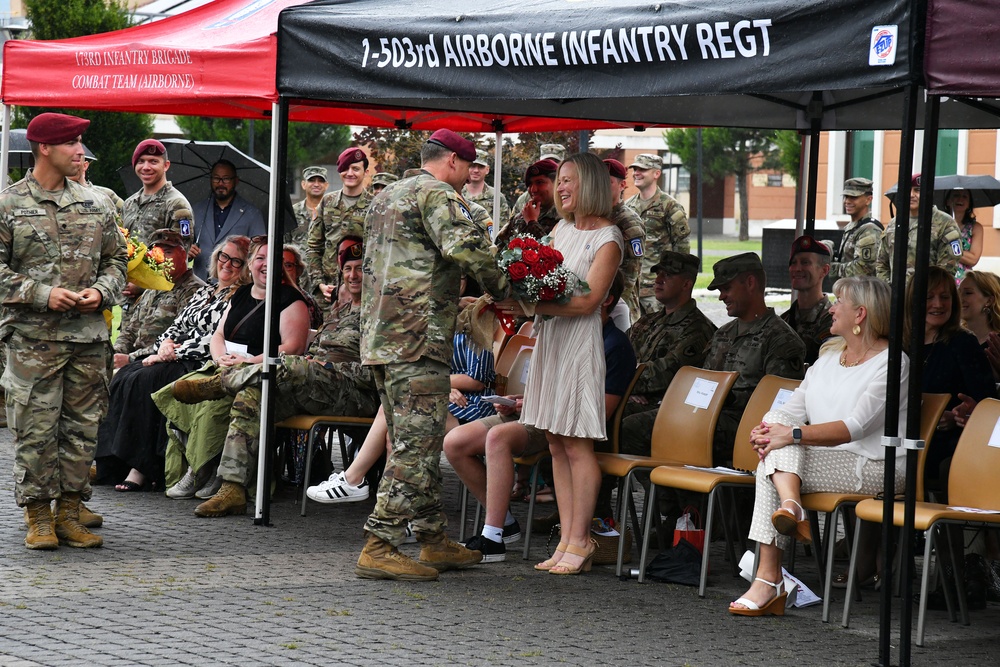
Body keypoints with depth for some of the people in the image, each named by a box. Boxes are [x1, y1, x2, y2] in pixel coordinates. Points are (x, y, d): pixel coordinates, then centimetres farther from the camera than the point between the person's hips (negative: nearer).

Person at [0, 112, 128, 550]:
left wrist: (101, 291, -3)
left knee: (82, 427, 6)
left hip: (88, 335, 4)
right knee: (36, 429, -3)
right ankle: (38, 517, 6)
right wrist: (42, 294, -14)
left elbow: (117, 258, 17)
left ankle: (69, 513, 14)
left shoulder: (93, 204, 11)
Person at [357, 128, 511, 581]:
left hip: (378, 335, 10)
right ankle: (379, 547, -12)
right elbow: (464, 246, -23)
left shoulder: (386, 196, 22)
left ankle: (434, 540, 19)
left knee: (414, 442, 14)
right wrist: (502, 286, -8)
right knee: (417, 443, -9)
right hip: (419, 338, -10)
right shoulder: (437, 194, -7)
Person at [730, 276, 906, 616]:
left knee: (771, 465, -25)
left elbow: (856, 427, -19)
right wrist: (766, 430, -12)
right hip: (822, 459, 7)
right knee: (777, 418, -20)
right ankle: (791, 507, -35)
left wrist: (795, 434, -27)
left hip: (874, 468, -7)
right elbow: (796, 407, 10)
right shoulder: (830, 354, 19)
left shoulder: (890, 362, -7)